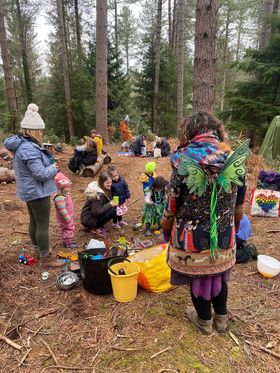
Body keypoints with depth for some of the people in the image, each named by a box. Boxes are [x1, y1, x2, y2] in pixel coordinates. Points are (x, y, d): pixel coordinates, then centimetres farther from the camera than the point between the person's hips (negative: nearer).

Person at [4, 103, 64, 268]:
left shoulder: (21, 144, 8)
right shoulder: (29, 149, -26)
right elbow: (41, 174, -27)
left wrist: (49, 166, 6)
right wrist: (54, 168, -10)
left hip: (30, 191, 11)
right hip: (38, 192, -11)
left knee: (34, 222, 21)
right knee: (43, 225, 1)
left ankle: (38, 251, 37)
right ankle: (46, 258, 14)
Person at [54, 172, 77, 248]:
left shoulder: (66, 194, 3)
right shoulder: (60, 198, -30)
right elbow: (62, 210, -29)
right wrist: (68, 218, -25)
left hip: (69, 216, 10)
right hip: (64, 218, -10)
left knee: (71, 228, 22)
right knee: (67, 229, 5)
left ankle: (70, 239, 38)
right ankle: (67, 242, 21)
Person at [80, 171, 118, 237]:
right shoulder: (98, 194, -27)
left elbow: (106, 202, 11)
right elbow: (96, 212, -27)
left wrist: (112, 203, -7)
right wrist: (110, 204, -25)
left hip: (94, 214, 9)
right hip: (88, 220, -9)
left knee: (113, 206, -1)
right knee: (113, 210, -21)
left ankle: (98, 225, 7)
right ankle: (95, 228, -5)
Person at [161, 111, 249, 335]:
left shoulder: (184, 161, -17)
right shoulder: (236, 159, -6)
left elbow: (173, 202, -11)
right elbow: (240, 202, 5)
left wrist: (167, 229, 6)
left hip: (192, 235, -3)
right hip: (224, 235, 4)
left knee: (198, 277, 18)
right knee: (219, 275, 25)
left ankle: (205, 321, 41)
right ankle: (221, 318, 46)